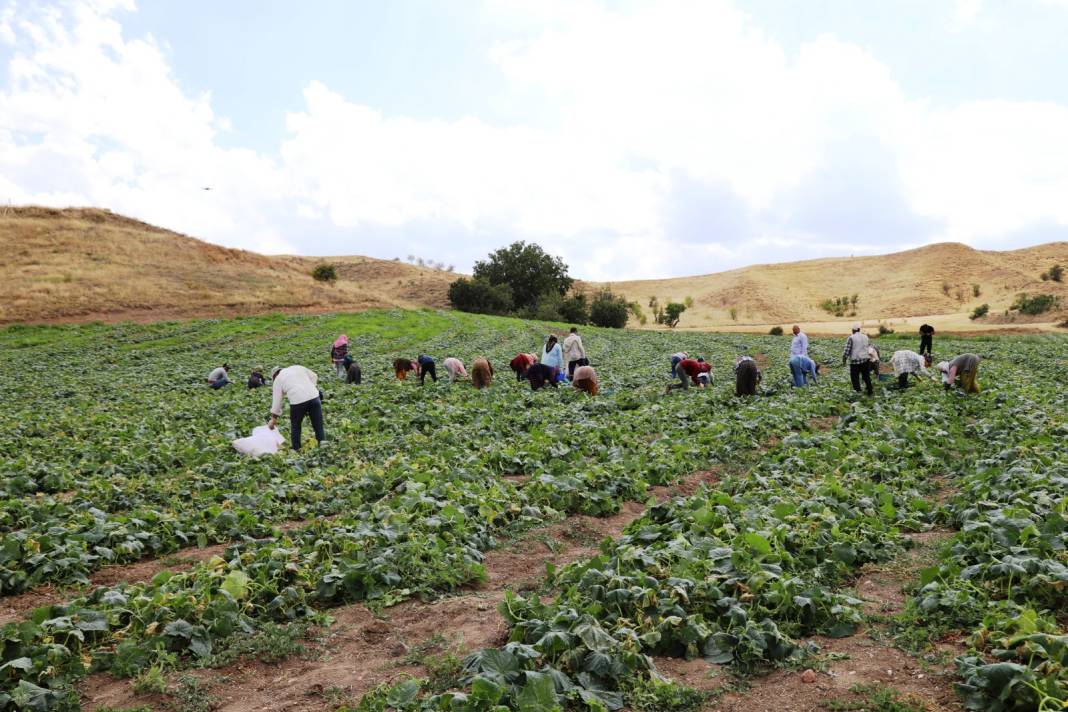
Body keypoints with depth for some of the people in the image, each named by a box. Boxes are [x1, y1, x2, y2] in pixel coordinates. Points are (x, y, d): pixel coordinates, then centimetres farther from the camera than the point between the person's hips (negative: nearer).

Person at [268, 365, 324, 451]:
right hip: (314, 396, 2)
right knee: (318, 425, 9)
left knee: (295, 426, 18)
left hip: (297, 400, -2)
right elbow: (314, 376, 19)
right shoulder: (298, 367, 23)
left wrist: (273, 419, 19)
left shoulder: (277, 380, 15)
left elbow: (277, 400, 13)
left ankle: (296, 449, 22)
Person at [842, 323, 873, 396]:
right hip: (865, 360, 5)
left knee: (855, 377, 3)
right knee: (866, 376, 17)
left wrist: (844, 360, -6)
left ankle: (858, 392, -5)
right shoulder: (865, 337, 8)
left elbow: (847, 350, -13)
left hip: (855, 361, -5)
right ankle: (870, 391, 25)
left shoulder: (851, 338, -10)